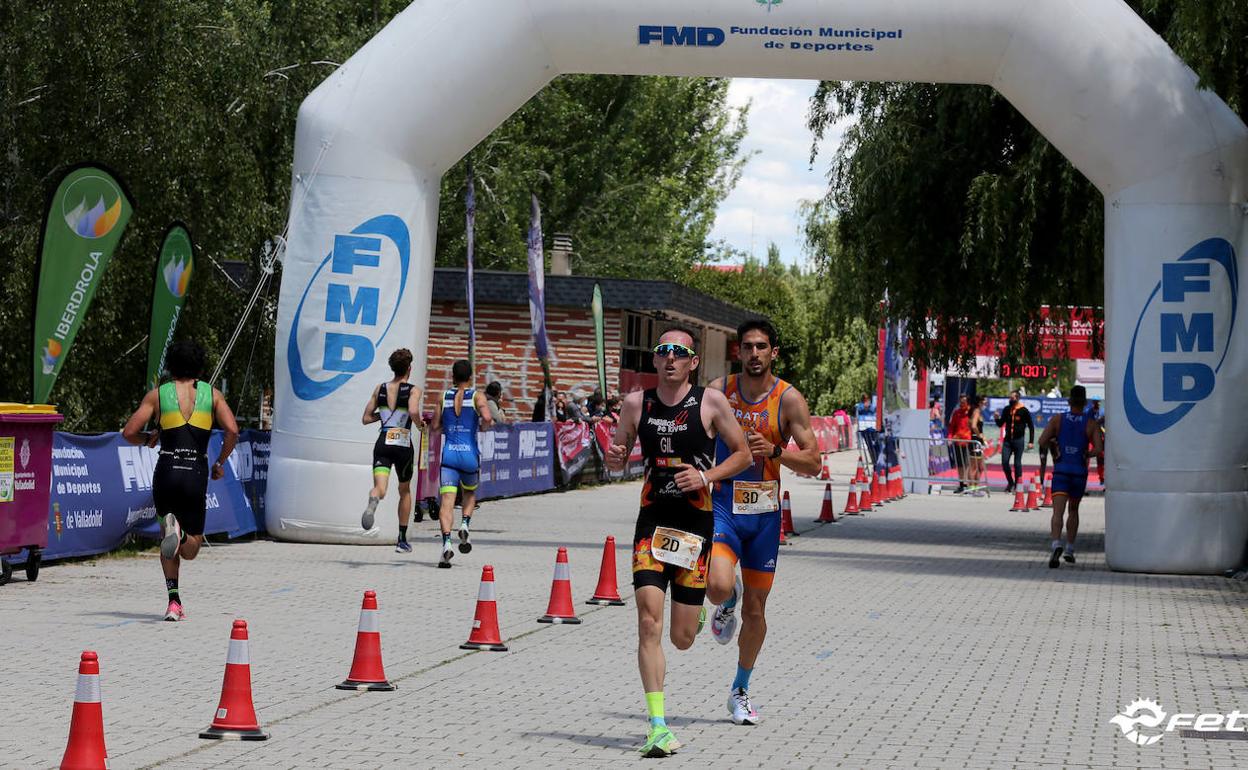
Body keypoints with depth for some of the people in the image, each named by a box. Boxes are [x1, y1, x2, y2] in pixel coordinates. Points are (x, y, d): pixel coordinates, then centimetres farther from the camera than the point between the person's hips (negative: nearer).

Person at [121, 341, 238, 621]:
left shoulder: (157, 394, 7)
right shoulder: (212, 394, 8)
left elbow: (129, 432, 1)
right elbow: (232, 431, -5)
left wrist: (148, 438, 22)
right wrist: (220, 463, 9)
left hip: (166, 472, 1)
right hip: (196, 474, 0)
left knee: (167, 544, 19)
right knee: (190, 551, 10)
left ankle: (174, 601, 3)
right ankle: (179, 533, -26)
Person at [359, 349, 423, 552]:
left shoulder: (380, 389, 9)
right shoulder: (413, 390, -2)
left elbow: (366, 418, 11)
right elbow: (413, 411, -22)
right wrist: (420, 425, -2)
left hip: (382, 444, 1)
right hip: (403, 445, -1)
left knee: (380, 489, -13)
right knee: (405, 491, 20)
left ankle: (373, 499, -53)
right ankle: (402, 540, 25)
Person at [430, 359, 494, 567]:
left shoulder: (443, 397, 7)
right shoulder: (477, 396, 0)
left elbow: (435, 427, 10)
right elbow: (486, 418, -17)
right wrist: (486, 424, 5)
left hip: (448, 454, 1)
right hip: (469, 453, 0)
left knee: (447, 500, -7)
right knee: (470, 493, 26)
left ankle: (446, 541, -26)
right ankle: (465, 524, 1)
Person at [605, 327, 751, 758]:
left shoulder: (711, 402, -3)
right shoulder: (636, 403, 4)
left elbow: (743, 455, 4)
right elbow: (619, 456, 14)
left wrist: (707, 475, -13)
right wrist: (614, 459, -10)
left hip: (696, 523, -1)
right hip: (652, 521, 1)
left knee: (682, 638, 5)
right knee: (649, 624, -15)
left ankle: (696, 609, 44)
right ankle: (657, 726, -12)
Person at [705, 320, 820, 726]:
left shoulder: (789, 399, -7)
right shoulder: (718, 390, -3)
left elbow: (814, 463, -9)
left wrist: (774, 451, -23)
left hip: (764, 513, 1)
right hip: (722, 506, -1)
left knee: (755, 610, 8)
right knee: (719, 587, -26)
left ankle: (741, 691, 27)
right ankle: (727, 603, 14)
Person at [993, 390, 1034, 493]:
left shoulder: (1023, 411, -4)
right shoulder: (1007, 409, 7)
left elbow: (1031, 426, -1)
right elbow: (1000, 424, 14)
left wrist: (1031, 441, -6)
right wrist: (997, 418, -8)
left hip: (1018, 440, -4)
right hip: (1007, 439, 4)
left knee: (1017, 464, 1)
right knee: (1004, 462, -3)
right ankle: (1010, 482, 15)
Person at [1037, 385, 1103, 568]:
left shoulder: (1057, 419, -1)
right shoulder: (1091, 424, -1)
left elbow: (1042, 442, -9)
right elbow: (1098, 449, -10)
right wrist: (1086, 454, 11)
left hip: (1061, 471, -1)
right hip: (1080, 472, 1)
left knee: (1058, 512, -12)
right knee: (1073, 510, 22)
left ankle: (1057, 544, -36)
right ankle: (1069, 549, 23)